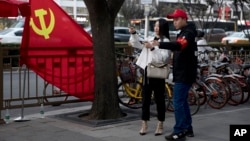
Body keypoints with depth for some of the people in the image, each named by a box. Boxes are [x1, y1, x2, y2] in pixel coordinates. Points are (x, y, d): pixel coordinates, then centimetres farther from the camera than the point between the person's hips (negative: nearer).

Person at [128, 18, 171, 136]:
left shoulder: (165, 41, -8)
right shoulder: (150, 39, 12)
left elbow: (163, 58, -18)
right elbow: (138, 44, 10)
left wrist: (153, 48, -23)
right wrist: (133, 34, -3)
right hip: (147, 71, 6)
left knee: (159, 99, 4)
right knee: (145, 98, 9)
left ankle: (160, 125, 14)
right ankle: (144, 124, 17)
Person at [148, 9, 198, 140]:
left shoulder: (188, 33, -16)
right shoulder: (183, 33, 17)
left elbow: (179, 45, -36)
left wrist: (160, 44, -48)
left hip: (184, 74, -10)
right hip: (181, 74, 10)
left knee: (178, 102, -9)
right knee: (182, 102, 15)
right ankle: (188, 129, 23)